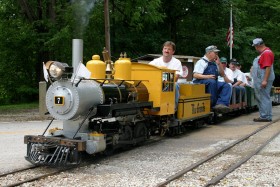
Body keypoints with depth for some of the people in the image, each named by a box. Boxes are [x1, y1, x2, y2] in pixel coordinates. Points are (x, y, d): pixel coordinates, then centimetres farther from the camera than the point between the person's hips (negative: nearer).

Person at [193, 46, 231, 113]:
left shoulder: (214, 63, 19)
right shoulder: (202, 62, -3)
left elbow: (222, 74, 21)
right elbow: (195, 75, -13)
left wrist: (219, 64, 8)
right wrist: (207, 76, -27)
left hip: (213, 83, 7)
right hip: (200, 83, -7)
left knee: (226, 86, -13)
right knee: (212, 81, -36)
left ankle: (221, 103, -34)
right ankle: (213, 105, -29)